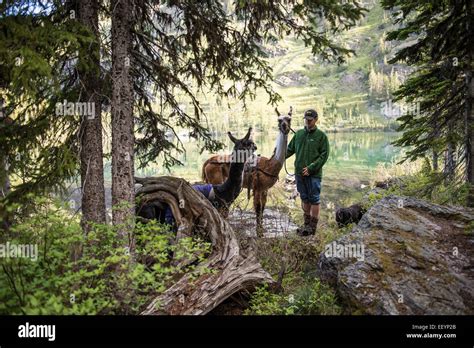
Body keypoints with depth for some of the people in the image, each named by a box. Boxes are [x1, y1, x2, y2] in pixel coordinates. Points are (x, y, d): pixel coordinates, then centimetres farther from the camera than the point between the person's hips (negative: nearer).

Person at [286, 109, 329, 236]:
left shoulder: (321, 135, -4)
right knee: (304, 199, 14)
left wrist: (311, 168, -15)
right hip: (300, 173, 5)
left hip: (314, 174, -5)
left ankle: (313, 226, 9)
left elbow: (324, 155, -8)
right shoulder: (299, 134, 9)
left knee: (314, 199, 1)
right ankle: (307, 224, 25)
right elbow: (290, 149, 12)